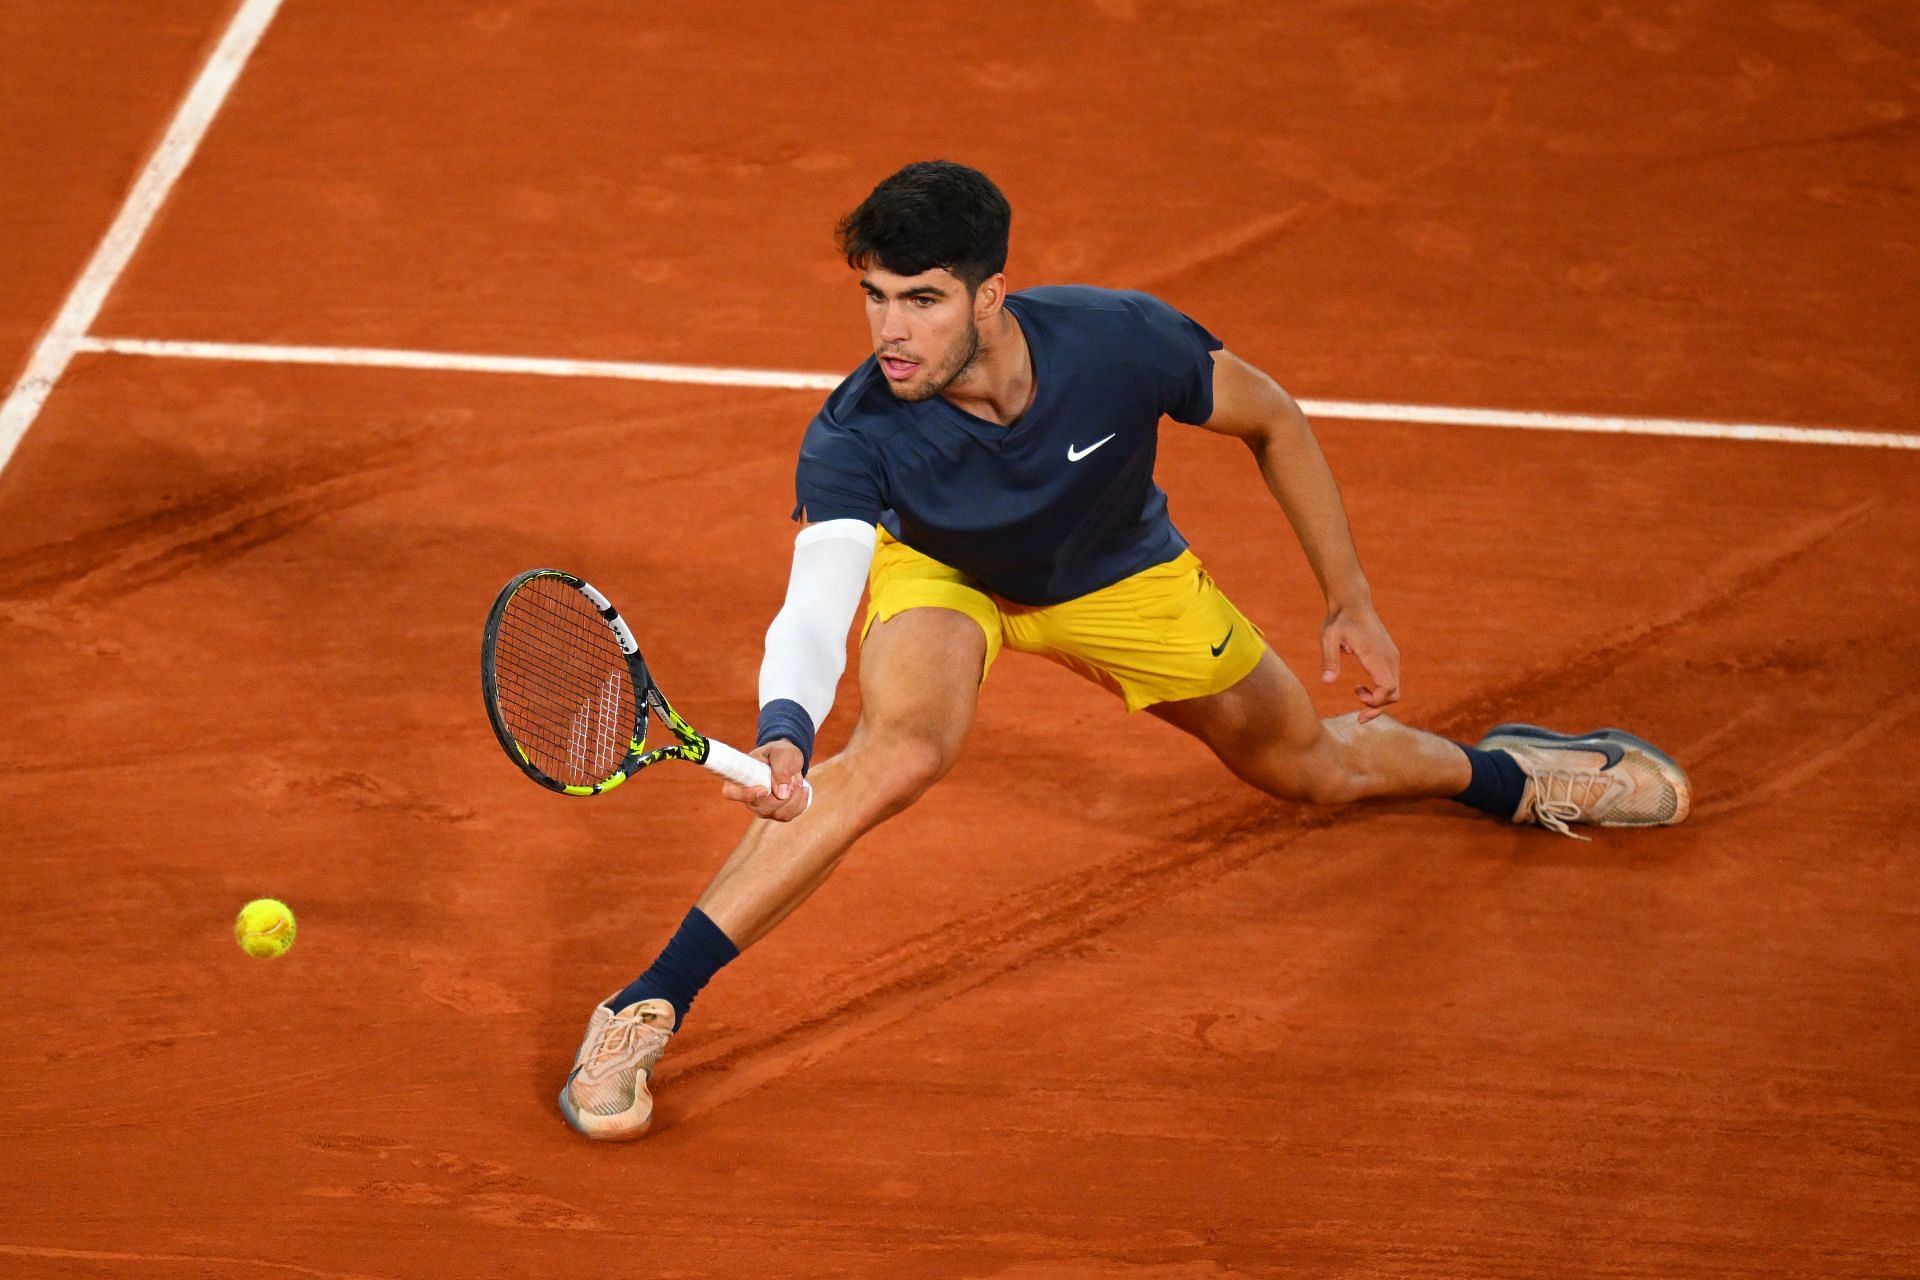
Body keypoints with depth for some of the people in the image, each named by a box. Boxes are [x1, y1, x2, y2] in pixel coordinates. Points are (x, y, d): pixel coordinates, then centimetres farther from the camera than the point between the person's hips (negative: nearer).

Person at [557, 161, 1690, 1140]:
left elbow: (1273, 420, -16)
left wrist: (1353, 602, -12)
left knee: (1315, 769, 15)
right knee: (903, 744, -35)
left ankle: (1502, 771, 50)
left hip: (1118, 575, 2)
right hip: (942, 570, -2)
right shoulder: (854, 437, -38)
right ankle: (644, 1013, -31)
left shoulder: (1121, 340, -35)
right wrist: (785, 739, -70)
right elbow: (818, 603, -48)